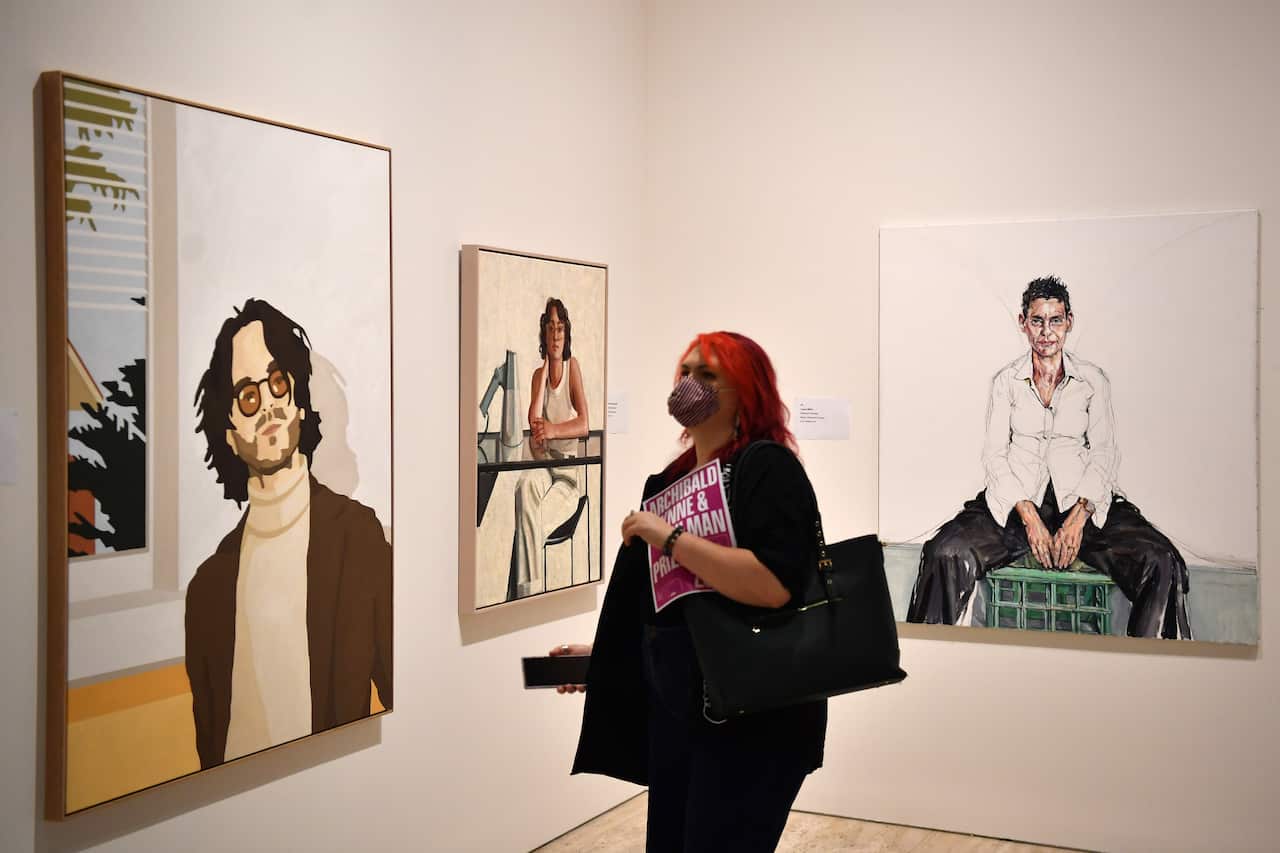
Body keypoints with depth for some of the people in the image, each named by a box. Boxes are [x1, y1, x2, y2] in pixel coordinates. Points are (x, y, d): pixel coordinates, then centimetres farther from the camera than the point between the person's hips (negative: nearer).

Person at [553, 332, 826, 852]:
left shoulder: (767, 469, -13)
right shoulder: (670, 482, 11)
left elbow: (772, 586, -29)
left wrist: (668, 537, -24)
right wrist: (602, 653, 21)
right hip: (673, 707, 8)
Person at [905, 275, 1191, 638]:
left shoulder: (1093, 380, 8)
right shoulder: (1006, 381, 8)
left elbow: (1104, 453, 3)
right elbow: (995, 453, 2)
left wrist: (1078, 518, -14)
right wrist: (1028, 517, -13)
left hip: (1082, 502, 1)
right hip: (1017, 499, 0)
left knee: (1160, 563, -26)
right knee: (947, 554, -28)